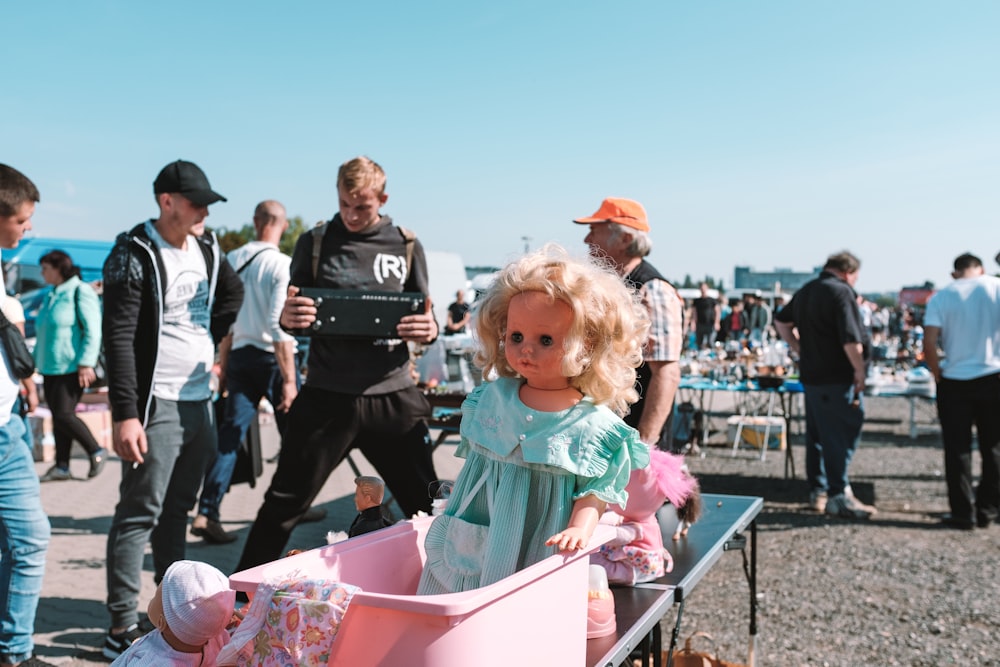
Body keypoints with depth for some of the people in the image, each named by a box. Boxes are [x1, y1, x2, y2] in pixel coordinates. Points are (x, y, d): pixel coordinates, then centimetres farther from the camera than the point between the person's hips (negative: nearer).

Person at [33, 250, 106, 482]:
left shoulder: (80, 292, -10)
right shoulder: (51, 295, 16)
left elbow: (93, 331, -16)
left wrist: (86, 363, -20)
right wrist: (38, 359, 21)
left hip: (71, 367, -8)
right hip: (51, 367, 8)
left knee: (64, 415, -10)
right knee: (57, 416, 8)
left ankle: (97, 452, 7)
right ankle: (61, 466, 14)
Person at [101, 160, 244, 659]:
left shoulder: (207, 248, 9)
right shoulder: (135, 255, -12)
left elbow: (233, 293, 28)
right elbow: (118, 338, -17)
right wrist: (125, 414, -22)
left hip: (199, 400, 7)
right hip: (156, 404, -7)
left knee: (177, 509, 15)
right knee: (140, 513, -4)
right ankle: (122, 627, 4)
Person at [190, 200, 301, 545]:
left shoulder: (231, 260, 7)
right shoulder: (281, 264, -12)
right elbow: (279, 326, -18)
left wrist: (224, 363, 20)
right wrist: (289, 379, -16)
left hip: (240, 355, 5)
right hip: (273, 357, -5)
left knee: (229, 434, 3)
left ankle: (206, 513, -4)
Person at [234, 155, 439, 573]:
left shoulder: (406, 247, 6)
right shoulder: (314, 242, 5)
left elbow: (425, 318, 10)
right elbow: (291, 317, 9)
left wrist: (429, 330, -15)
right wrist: (288, 317, -15)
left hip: (393, 396, 1)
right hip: (326, 395, 0)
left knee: (426, 504, 9)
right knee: (285, 503, 7)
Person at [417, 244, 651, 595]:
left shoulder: (594, 424, -9)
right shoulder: (492, 397, 3)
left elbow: (594, 491, -7)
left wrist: (579, 529, -23)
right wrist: (450, 514, 15)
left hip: (536, 554, -4)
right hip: (472, 545, 4)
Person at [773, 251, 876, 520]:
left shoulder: (805, 291, 14)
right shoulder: (841, 292, -13)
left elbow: (781, 321, 26)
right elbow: (851, 340, -22)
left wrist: (799, 349, 19)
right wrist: (860, 371, -13)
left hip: (810, 375, 9)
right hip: (836, 378, -9)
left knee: (817, 434, 14)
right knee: (841, 434, -4)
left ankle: (818, 492, 22)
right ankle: (839, 495, -4)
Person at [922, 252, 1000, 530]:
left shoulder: (941, 297, -2)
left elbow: (929, 343, -11)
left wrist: (938, 375, 2)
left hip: (954, 381, -1)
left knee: (958, 450, 7)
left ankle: (963, 513, 9)